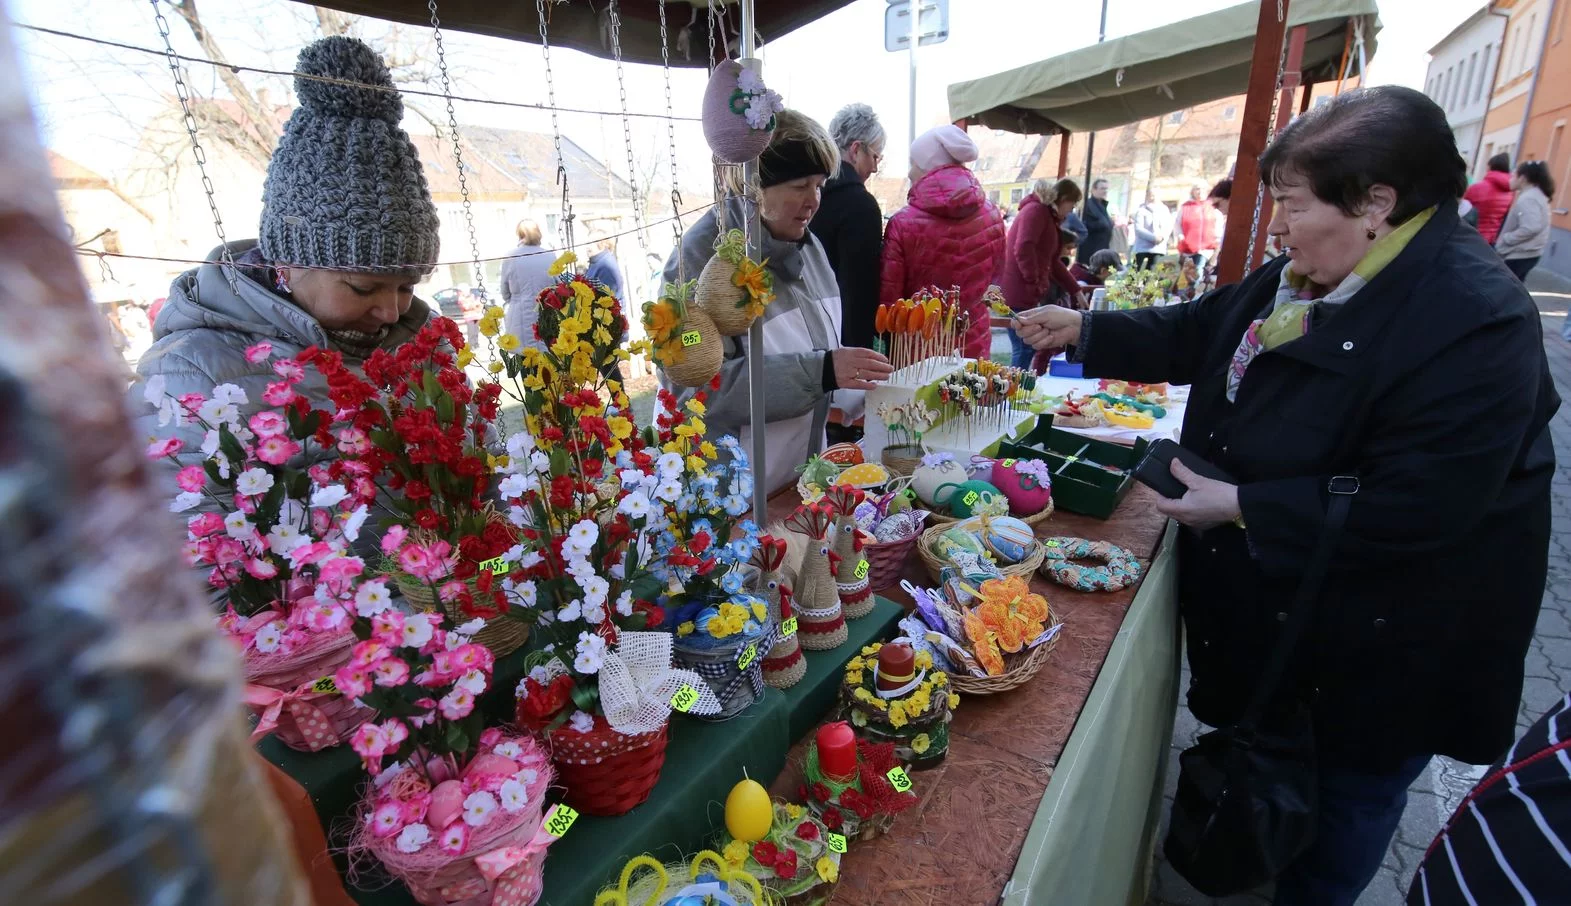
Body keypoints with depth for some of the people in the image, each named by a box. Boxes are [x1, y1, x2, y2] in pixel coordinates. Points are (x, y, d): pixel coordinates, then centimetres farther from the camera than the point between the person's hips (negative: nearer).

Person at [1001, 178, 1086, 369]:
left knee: (1029, 347, 12)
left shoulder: (1049, 216, 23)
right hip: (1017, 293, -10)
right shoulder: (1036, 210, -8)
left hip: (1025, 293, 10)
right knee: (1024, 349, -7)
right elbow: (1023, 249, -24)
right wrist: (1034, 283, -17)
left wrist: (1076, 291, 29)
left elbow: (1052, 261, 28)